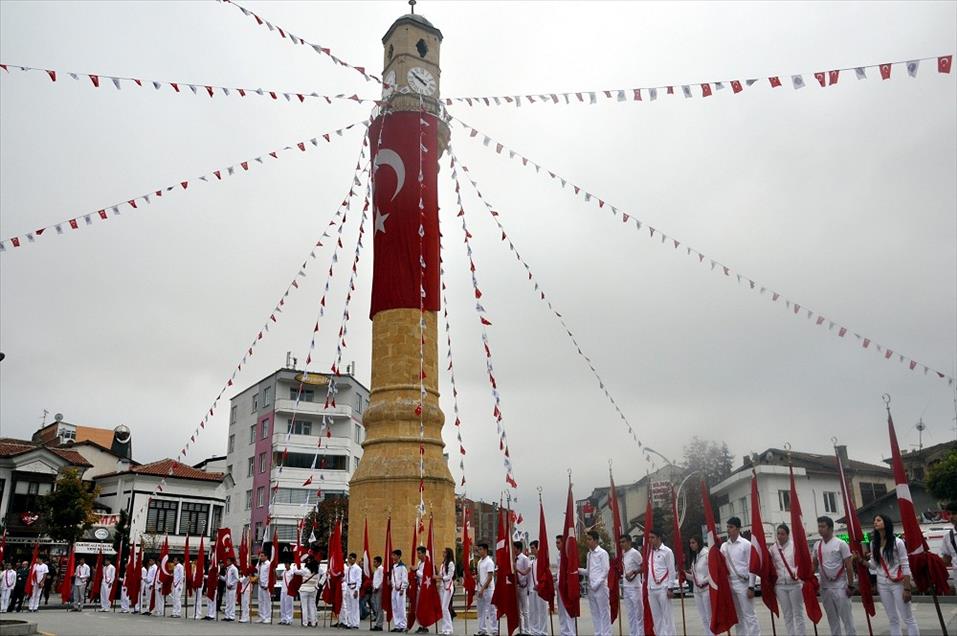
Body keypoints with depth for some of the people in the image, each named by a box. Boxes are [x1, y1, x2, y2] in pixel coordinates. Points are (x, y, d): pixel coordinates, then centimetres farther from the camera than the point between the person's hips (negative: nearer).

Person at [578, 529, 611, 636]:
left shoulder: (602, 553, -8)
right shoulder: (589, 554, 13)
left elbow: (605, 571, -13)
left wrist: (596, 584, -16)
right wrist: (579, 570, -2)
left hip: (600, 587, -7)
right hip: (590, 587, 7)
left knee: (604, 612, -1)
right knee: (595, 613, 12)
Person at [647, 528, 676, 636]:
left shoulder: (667, 551, -4)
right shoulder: (650, 552, 12)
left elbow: (672, 571, -6)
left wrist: (669, 588, -10)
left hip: (663, 588, -6)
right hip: (651, 588, 6)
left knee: (666, 614, -1)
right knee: (656, 615, 9)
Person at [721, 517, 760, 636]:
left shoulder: (746, 544, -5)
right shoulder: (724, 546, 8)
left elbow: (751, 566, -7)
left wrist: (751, 587, -10)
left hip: (742, 583, -5)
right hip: (729, 582, 5)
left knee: (748, 614, -4)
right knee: (737, 615, 11)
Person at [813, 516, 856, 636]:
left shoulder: (840, 544, -8)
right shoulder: (817, 546, 5)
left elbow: (848, 566, -8)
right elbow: (814, 565, 9)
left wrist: (850, 586, -11)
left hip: (839, 586, -5)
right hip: (825, 587, 5)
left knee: (846, 617, 0)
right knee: (832, 619, 14)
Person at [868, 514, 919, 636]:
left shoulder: (897, 542, -11)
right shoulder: (874, 544, 4)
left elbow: (905, 566, -11)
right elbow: (874, 565, 8)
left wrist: (907, 588, -13)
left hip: (898, 584, -5)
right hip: (882, 585, 5)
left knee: (907, 618, 3)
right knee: (892, 619, 12)